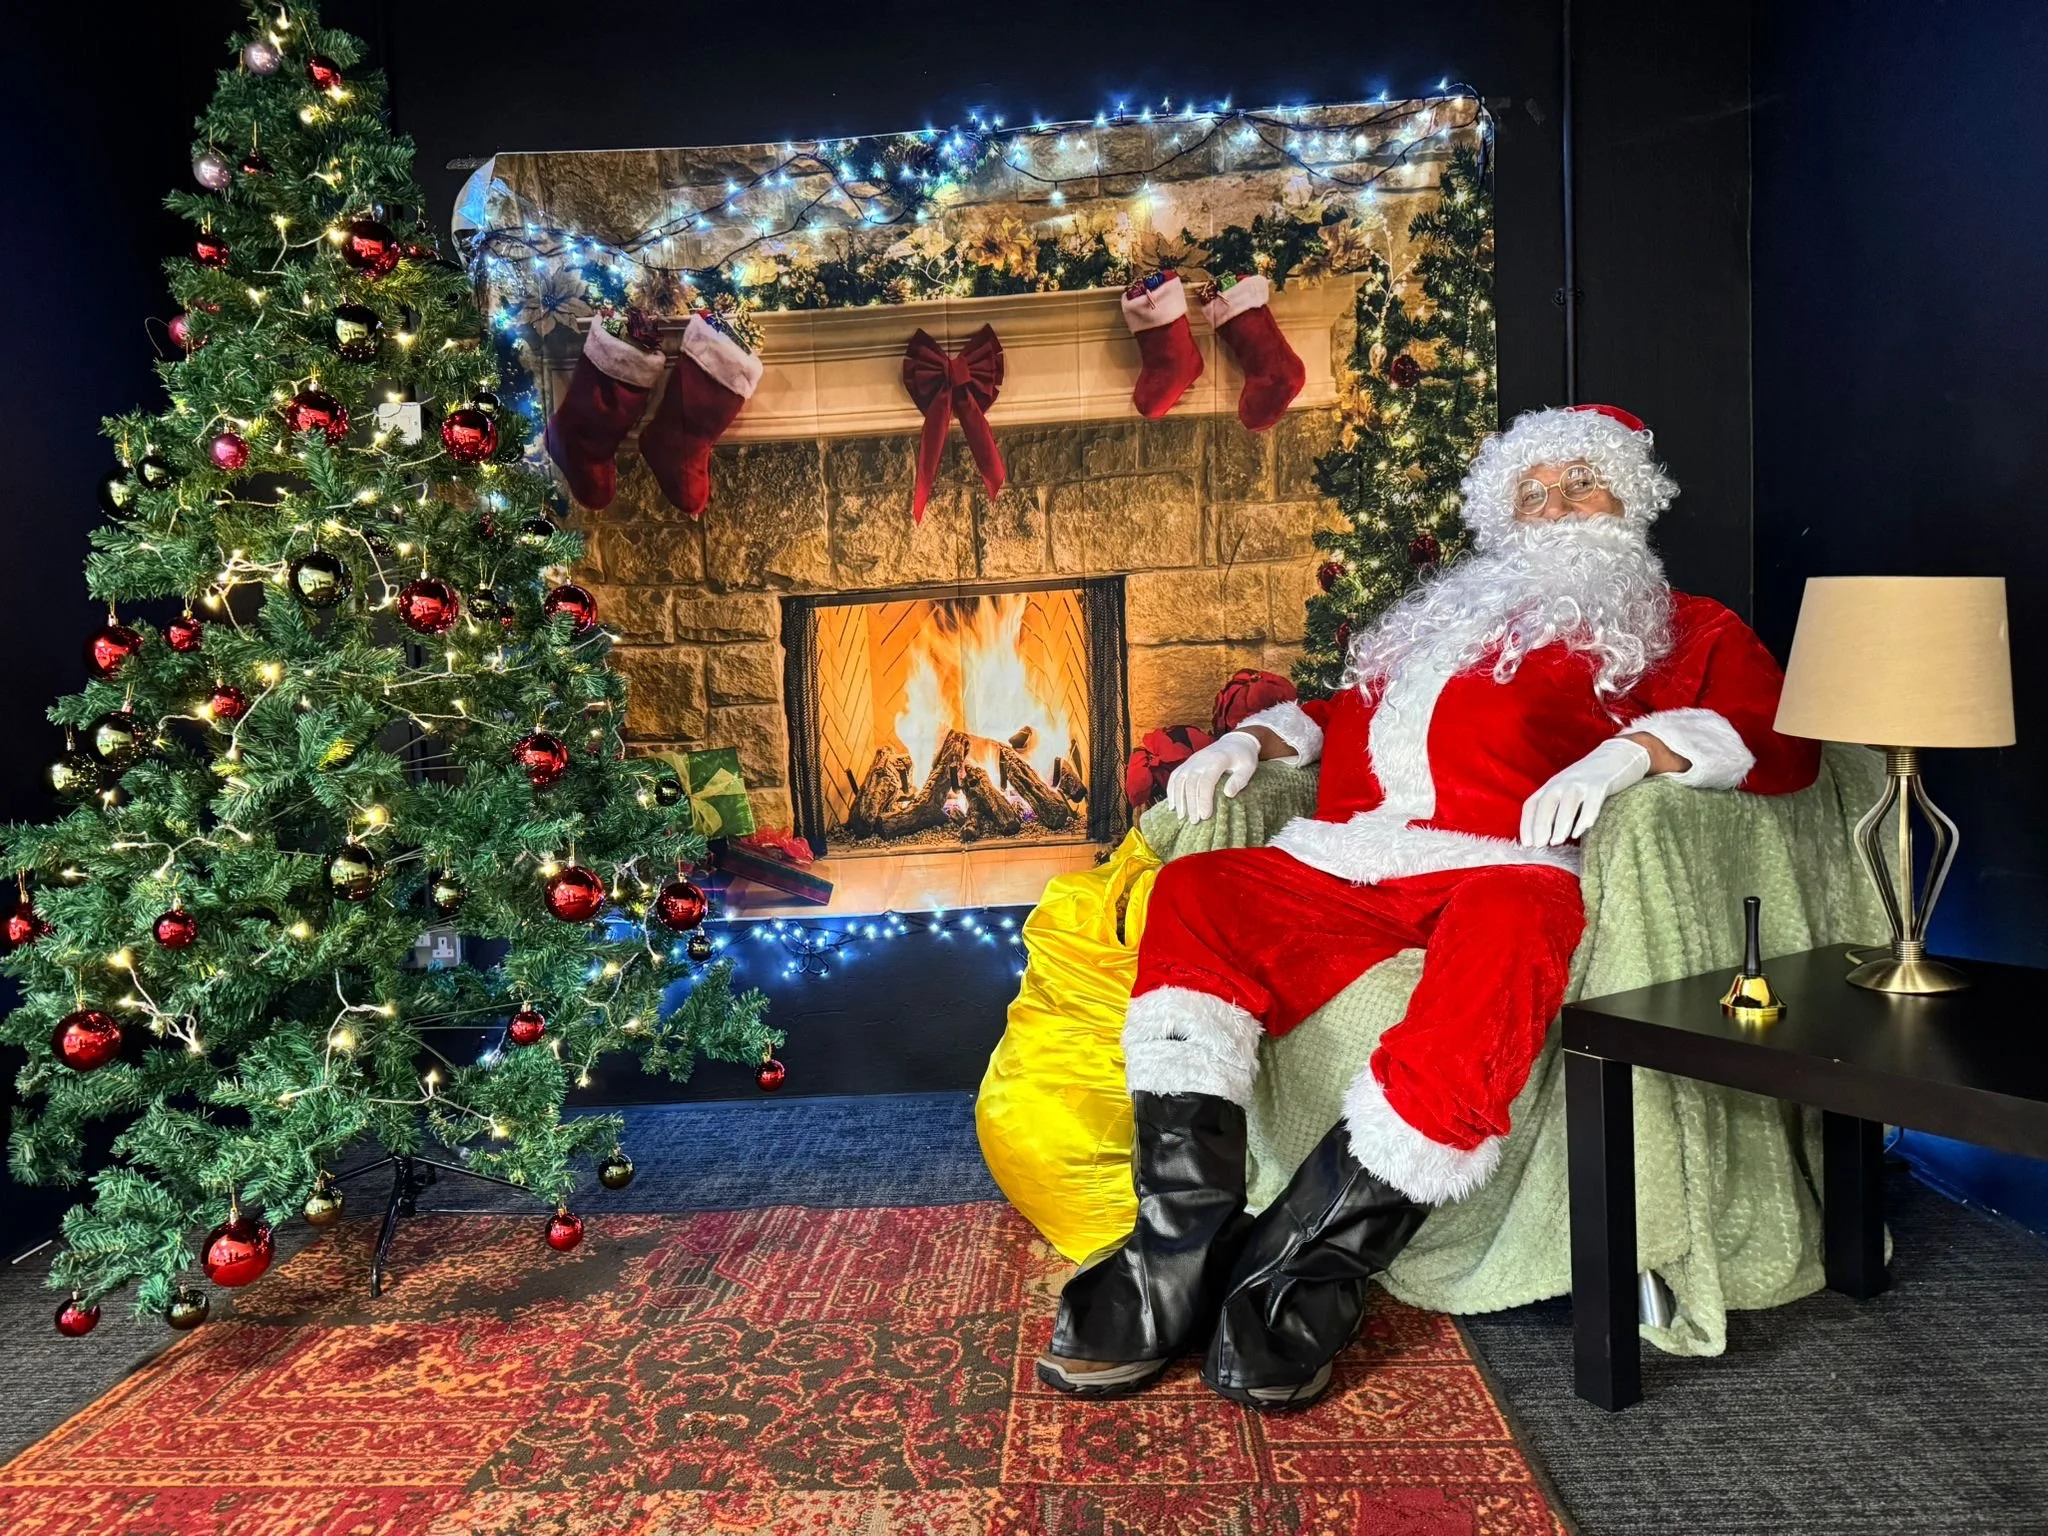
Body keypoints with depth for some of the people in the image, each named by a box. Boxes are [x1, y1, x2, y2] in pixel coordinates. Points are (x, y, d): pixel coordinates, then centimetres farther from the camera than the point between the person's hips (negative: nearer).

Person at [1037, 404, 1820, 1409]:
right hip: (1348, 867, 5)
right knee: (1196, 892, -21)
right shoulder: (1443, 613, 36)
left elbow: (1781, 741, 8)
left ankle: (1304, 1266, -31)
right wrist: (1253, 739, 16)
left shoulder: (1687, 630, 24)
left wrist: (1637, 748, -11)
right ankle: (1181, 1254, -27)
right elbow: (1337, 710, 37)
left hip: (1506, 864, -4)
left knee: (1512, 928, -38)